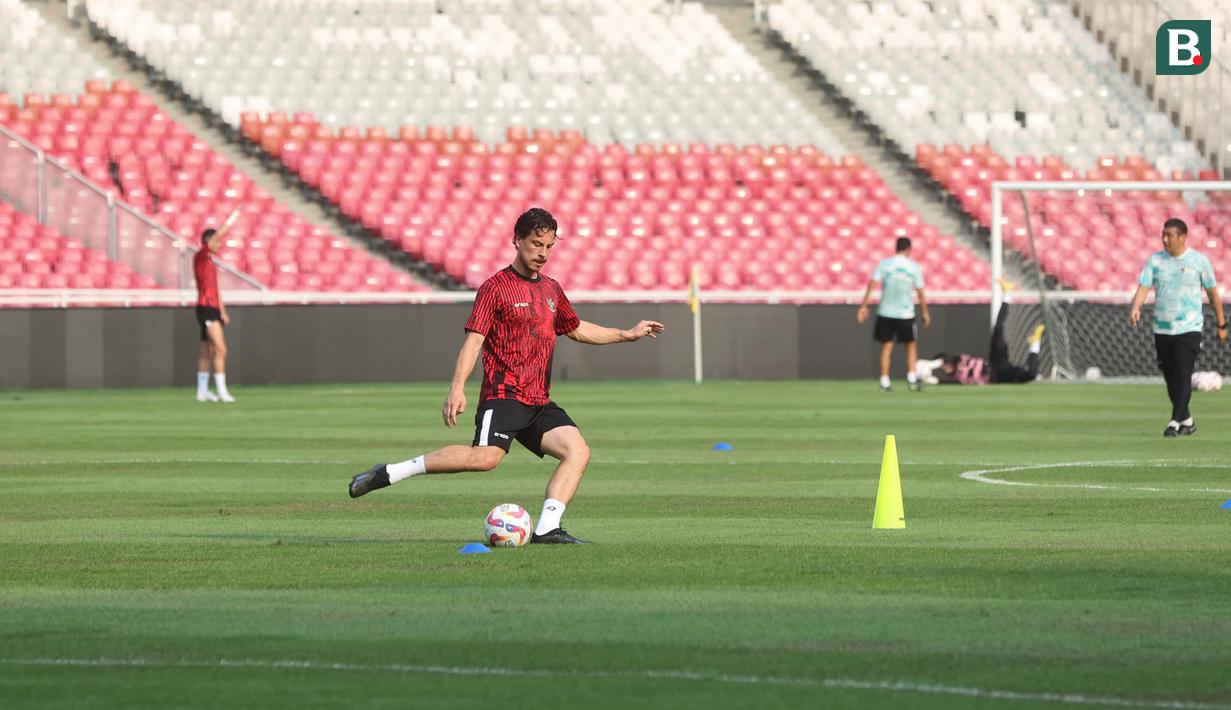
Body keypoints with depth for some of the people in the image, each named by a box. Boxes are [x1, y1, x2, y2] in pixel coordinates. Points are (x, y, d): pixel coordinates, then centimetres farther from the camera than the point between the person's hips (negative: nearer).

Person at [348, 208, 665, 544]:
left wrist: (628, 334, 34)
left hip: (540, 402, 8)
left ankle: (546, 529, -15)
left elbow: (577, 329, 35)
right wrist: (457, 387, -23)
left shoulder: (551, 289, 18)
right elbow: (473, 339, -11)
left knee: (578, 452, -11)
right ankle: (388, 473, -23)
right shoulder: (495, 287, -3)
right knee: (487, 457, -29)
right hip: (504, 394, -7)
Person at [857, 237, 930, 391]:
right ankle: (911, 378, 3)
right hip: (905, 314, -1)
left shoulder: (884, 264, -2)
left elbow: (872, 284, -9)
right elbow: (920, 292, -1)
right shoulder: (914, 267, -2)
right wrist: (925, 313, 9)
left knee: (886, 347, 7)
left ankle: (884, 383, 3)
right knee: (911, 345, 14)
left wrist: (864, 306, -7)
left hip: (885, 313, 1)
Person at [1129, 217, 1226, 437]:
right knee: (1170, 377, 8)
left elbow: (1213, 293, 7)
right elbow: (1143, 287, -6)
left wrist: (1221, 324, 11)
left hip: (1189, 328, -4)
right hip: (1162, 329, 4)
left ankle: (1175, 422, -17)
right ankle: (1187, 421, 23)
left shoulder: (1199, 261, -2)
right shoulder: (1155, 260, 4)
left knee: (1183, 375, -15)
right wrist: (1135, 308, -27)